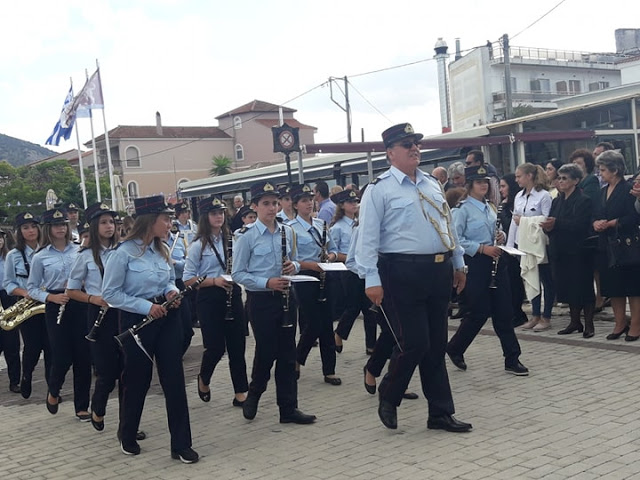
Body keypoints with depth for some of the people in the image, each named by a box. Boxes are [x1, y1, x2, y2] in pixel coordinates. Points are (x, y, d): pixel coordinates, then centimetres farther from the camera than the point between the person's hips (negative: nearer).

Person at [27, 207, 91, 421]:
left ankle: (82, 406, 14)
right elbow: (32, 288, 3)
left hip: (80, 305, 2)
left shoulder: (79, 250, 4)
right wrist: (51, 297, -13)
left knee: (83, 357, 2)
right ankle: (53, 392, 27)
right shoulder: (41, 257, 1)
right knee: (62, 358, -5)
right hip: (56, 307, -2)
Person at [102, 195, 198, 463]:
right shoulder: (124, 252, -15)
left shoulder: (161, 249, 6)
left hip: (166, 319, 6)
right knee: (137, 381, 8)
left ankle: (181, 445, 7)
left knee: (174, 380, 1)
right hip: (137, 320, -5)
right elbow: (110, 294, -13)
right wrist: (146, 306, -19)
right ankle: (127, 438, 32)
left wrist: (171, 291, -3)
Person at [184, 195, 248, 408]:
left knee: (237, 346, 3)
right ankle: (203, 379, 28)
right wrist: (214, 281, -18)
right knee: (215, 346, -3)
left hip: (232, 296, 4)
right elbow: (188, 279, -6)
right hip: (209, 298, -4)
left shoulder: (231, 240, 7)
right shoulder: (198, 245, -4)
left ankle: (241, 392, 11)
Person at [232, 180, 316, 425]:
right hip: (261, 300, -5)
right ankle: (253, 395, 29)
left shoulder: (287, 232, 6)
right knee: (266, 352, 2)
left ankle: (288, 408, 14)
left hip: (285, 297, 5)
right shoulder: (246, 236, -9)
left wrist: (293, 266, -6)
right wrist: (266, 282, -20)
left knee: (287, 353, 7)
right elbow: (238, 274, -9)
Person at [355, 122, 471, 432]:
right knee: (414, 343, -8)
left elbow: (448, 225, 22)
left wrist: (459, 264, 21)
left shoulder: (433, 185, 15)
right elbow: (368, 238, -10)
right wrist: (372, 280, -16)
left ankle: (441, 413, 20)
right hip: (402, 274, -6)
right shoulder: (379, 189, -5)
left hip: (439, 271, 7)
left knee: (437, 345, 11)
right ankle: (388, 398, 18)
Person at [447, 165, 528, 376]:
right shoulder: (462, 209, -9)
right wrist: (482, 248, -21)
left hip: (495, 261, 7)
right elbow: (456, 239, -17)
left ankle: (512, 359, 11)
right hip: (475, 264, -7)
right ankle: (454, 349, 22)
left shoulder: (491, 207, 14)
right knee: (479, 312, -1)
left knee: (504, 311, 5)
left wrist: (501, 236, 3)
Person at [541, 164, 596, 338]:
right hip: (560, 251, 7)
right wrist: (548, 227, -12)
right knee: (567, 287, 11)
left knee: (583, 287, -1)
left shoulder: (584, 200, -8)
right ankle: (575, 321, 21)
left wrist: (556, 224, -25)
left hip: (578, 252, -7)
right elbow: (551, 222, 11)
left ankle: (589, 324, 7)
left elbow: (580, 225, -19)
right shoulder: (557, 201, 14)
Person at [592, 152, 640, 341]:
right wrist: (596, 223, -5)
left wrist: (610, 223, -17)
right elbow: (596, 215, 16)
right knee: (613, 287, 11)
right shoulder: (603, 191, 14)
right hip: (607, 245, 7)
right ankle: (620, 324, 21)